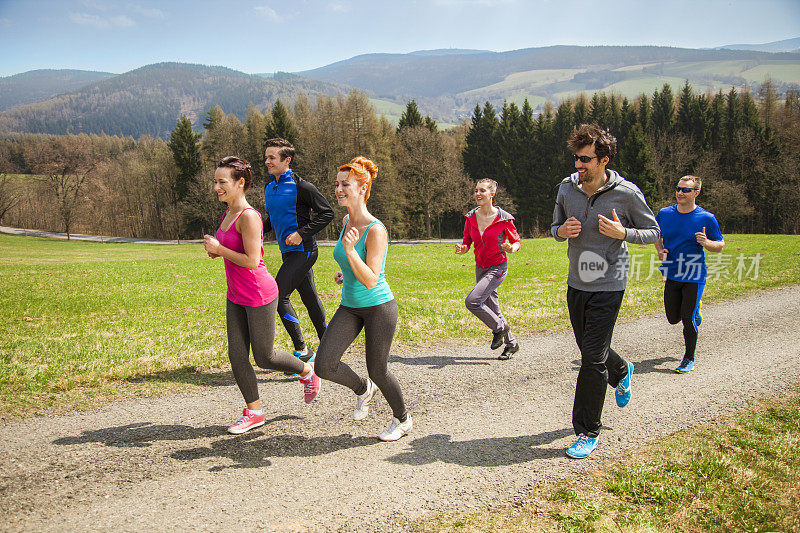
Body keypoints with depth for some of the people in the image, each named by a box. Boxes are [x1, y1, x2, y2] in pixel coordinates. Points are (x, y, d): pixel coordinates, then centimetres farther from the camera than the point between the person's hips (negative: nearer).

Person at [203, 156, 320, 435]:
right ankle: (254, 412, 21)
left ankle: (307, 371, 31)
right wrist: (216, 251, 3)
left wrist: (219, 249, -18)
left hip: (259, 296, -8)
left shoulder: (249, 216, -20)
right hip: (236, 297, 9)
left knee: (264, 358, 5)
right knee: (237, 355, 7)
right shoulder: (228, 213, 8)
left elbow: (252, 261, -24)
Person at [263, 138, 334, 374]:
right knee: (310, 298, 14)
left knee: (278, 295, -14)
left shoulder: (301, 187, -13)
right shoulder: (269, 188, 12)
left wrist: (302, 234, -19)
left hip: (303, 250, -8)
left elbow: (327, 213, -13)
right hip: (289, 252, 8)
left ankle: (302, 351, -5)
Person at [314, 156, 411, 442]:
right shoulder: (346, 220, 2)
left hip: (379, 307, -6)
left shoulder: (376, 230, -21)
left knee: (377, 370, 6)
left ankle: (402, 418, 34)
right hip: (350, 306, 6)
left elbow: (370, 280, -26)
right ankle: (363, 389, 23)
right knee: (324, 366, -8)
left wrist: (349, 250, -37)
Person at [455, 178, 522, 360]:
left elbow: (517, 241, -2)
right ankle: (511, 343, 32)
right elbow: (466, 243, 4)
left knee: (472, 301, -20)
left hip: (498, 268, -6)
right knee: (491, 309, 13)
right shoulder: (470, 217, -1)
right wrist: (461, 248, -18)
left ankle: (500, 328, 3)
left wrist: (511, 249, -24)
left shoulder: (503, 219, -13)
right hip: (480, 268, 6)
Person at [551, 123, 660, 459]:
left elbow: (653, 232, 0)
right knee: (589, 351, 20)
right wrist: (561, 231, -9)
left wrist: (622, 233, -19)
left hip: (608, 285, -5)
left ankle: (588, 432, 7)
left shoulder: (626, 193, -11)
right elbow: (555, 226, 15)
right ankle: (621, 372, 54)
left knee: (592, 359, -7)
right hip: (576, 284, 5)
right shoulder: (567, 188, 0)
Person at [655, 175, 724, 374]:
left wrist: (706, 243, -20)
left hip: (694, 276, -4)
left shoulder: (707, 218, -7)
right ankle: (695, 310, 44)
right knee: (673, 319, 9)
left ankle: (689, 358, 15)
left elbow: (720, 245, 1)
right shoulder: (664, 214, 2)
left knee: (687, 319, -4)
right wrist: (660, 250, -2)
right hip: (671, 274, 4)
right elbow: (657, 236, 19)